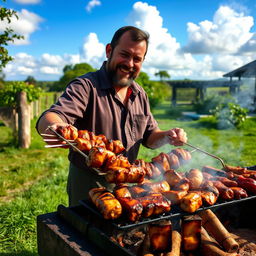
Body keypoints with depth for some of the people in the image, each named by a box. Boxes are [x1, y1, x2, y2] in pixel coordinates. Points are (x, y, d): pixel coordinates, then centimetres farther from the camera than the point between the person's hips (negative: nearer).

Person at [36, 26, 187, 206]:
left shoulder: (140, 95, 5)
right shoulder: (85, 86, -16)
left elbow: (149, 136, 11)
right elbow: (48, 119, -30)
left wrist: (167, 137, -11)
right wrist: (55, 127, -54)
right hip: (88, 186, -5)